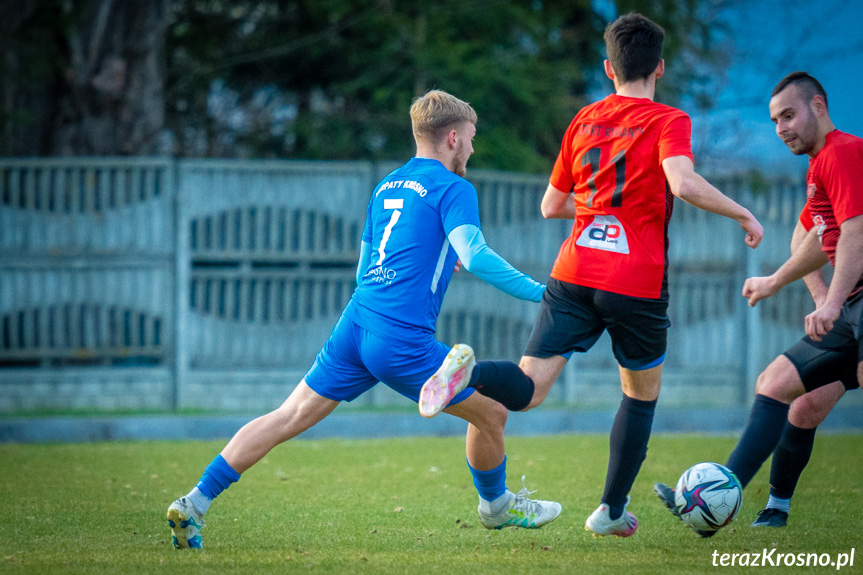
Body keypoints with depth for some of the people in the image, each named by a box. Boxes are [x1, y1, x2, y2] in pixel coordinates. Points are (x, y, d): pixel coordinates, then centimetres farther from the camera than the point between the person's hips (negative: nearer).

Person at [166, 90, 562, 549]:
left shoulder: (385, 188, 22)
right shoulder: (453, 189, -1)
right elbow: (475, 256, -17)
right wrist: (538, 292, -14)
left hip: (354, 322, 7)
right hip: (403, 340, -7)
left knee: (288, 418, 4)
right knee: (491, 413, 11)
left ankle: (194, 504, -4)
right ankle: (496, 505, 34)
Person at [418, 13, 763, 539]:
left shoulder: (585, 120, 15)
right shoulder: (668, 121, -1)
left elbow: (552, 206, 21)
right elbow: (682, 183, -21)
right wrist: (742, 214, -9)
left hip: (575, 274, 3)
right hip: (638, 282, -3)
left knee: (529, 388, -6)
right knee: (643, 393, 19)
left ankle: (468, 372, -38)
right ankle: (612, 511, 20)